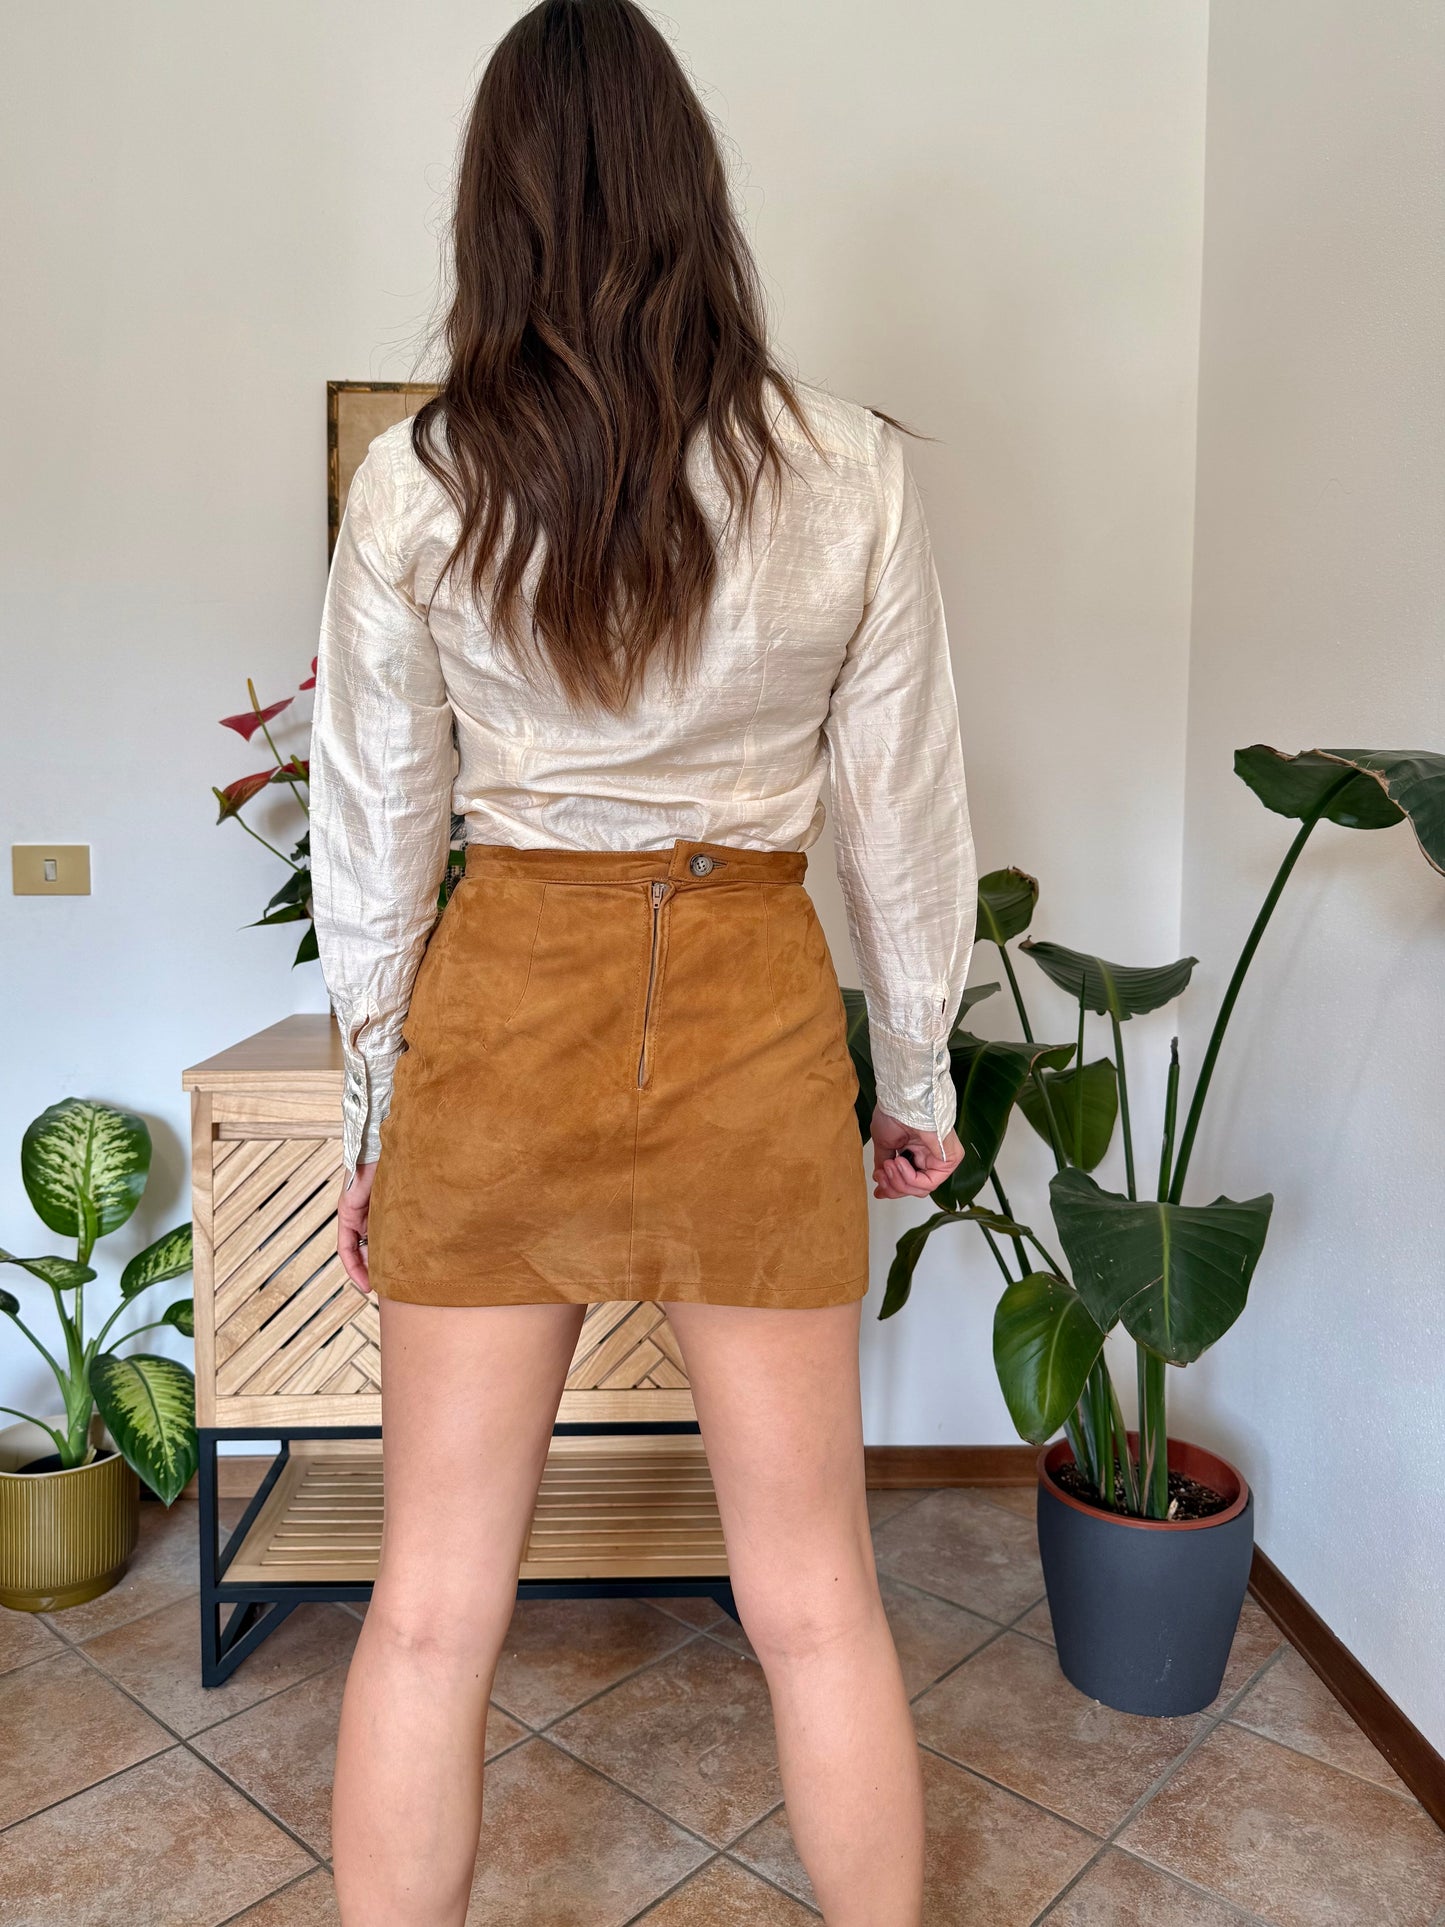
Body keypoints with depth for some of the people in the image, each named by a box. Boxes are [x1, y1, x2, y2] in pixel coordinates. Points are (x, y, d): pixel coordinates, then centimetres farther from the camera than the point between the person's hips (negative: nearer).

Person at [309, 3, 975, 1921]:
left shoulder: (414, 486, -4)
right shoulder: (849, 476, -4)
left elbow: (371, 830, 1)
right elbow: (906, 812, 0)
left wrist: (374, 1112, 13)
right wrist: (921, 1076, 13)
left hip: (498, 1029, 1)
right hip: (755, 1022, 0)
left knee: (432, 1609, 16)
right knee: (816, 1601, 17)